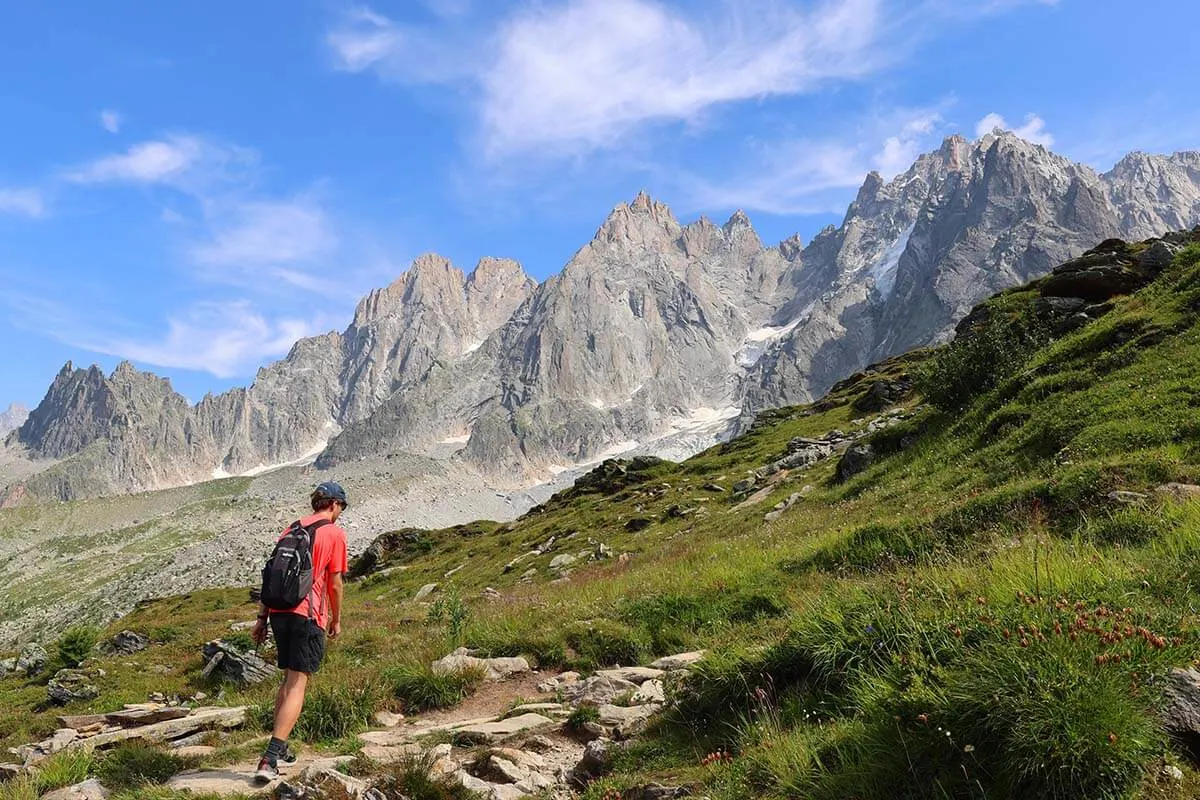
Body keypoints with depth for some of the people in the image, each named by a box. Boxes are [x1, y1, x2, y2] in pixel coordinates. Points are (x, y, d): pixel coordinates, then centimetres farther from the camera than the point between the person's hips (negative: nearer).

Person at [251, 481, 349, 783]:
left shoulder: (292, 528, 15)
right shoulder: (335, 533, -2)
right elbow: (335, 583, -3)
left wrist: (262, 617, 15)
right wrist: (336, 620, 9)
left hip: (279, 612, 7)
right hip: (308, 615, -6)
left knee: (288, 679, 21)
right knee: (297, 686, -4)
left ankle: (279, 748, 27)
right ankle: (270, 760, -12)